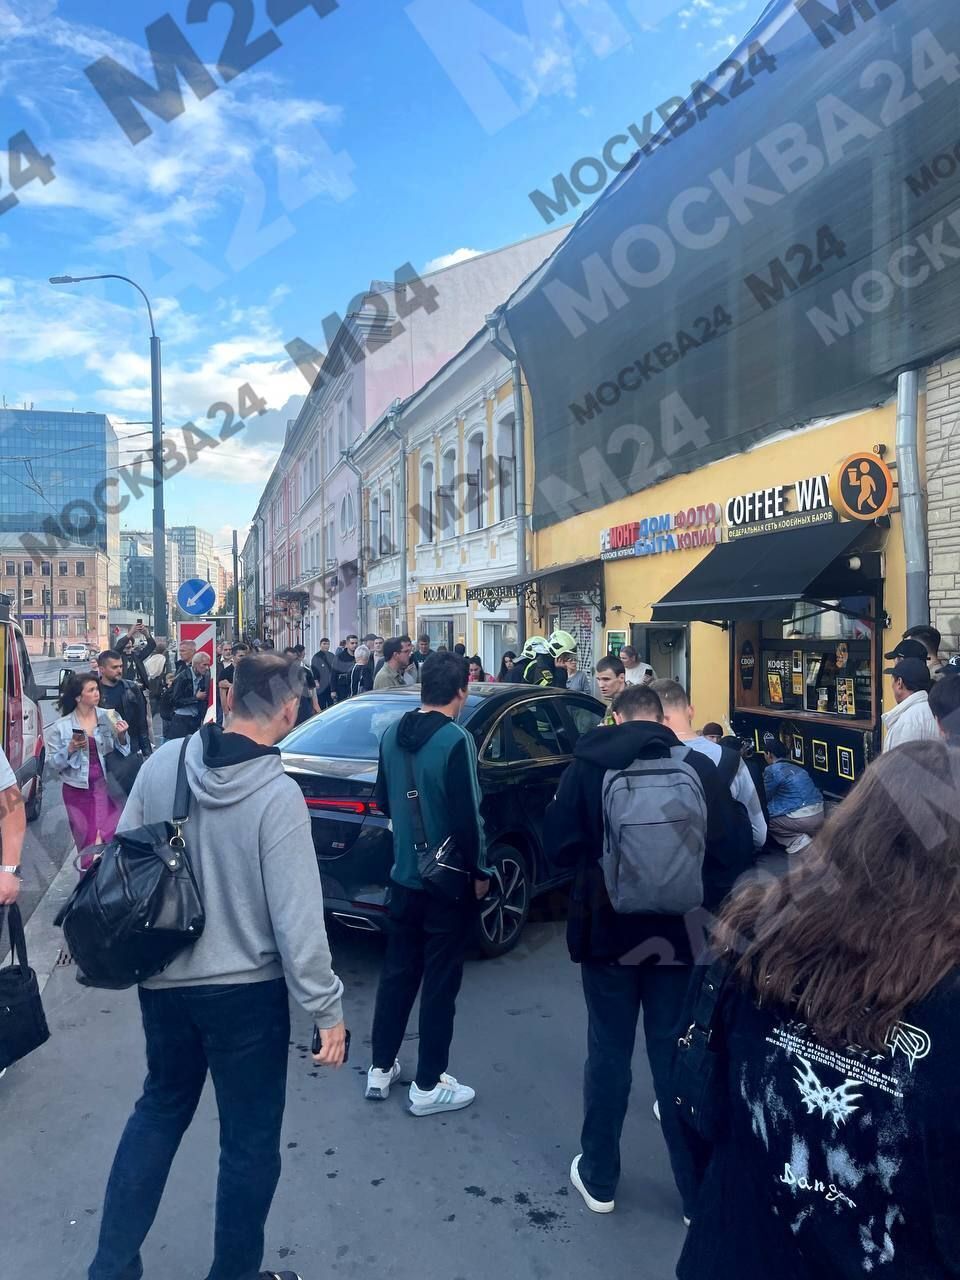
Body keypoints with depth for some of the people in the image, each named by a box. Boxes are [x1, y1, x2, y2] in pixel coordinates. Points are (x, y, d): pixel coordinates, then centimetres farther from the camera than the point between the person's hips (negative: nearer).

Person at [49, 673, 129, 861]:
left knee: (110, 838, -1)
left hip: (106, 785, 0)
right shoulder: (61, 726, -5)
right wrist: (70, 749, -17)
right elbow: (56, 764, -1)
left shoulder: (109, 717, -3)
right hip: (78, 789, 0)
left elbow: (124, 753, 4)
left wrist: (122, 736, -15)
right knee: (86, 840, 10)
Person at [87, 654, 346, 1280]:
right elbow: (297, 919, -21)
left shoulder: (163, 761, -8)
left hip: (162, 980, 5)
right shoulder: (277, 794, -23)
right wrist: (328, 1008, -10)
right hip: (246, 992, -5)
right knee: (250, 1139, 15)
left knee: (160, 1107, 27)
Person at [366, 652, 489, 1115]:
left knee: (397, 971, 19)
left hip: (403, 874, 7)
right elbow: (466, 817, -22)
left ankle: (380, 1069, 31)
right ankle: (428, 1086, 19)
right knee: (440, 981, 7)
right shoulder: (455, 739, -21)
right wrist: (479, 872, -10)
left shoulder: (392, 734, 2)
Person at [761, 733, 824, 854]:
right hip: (820, 816, 8)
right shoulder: (797, 767, 17)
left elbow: (765, 797, 6)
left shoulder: (772, 770, -6)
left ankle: (798, 840, -5)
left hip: (802, 819, -8)